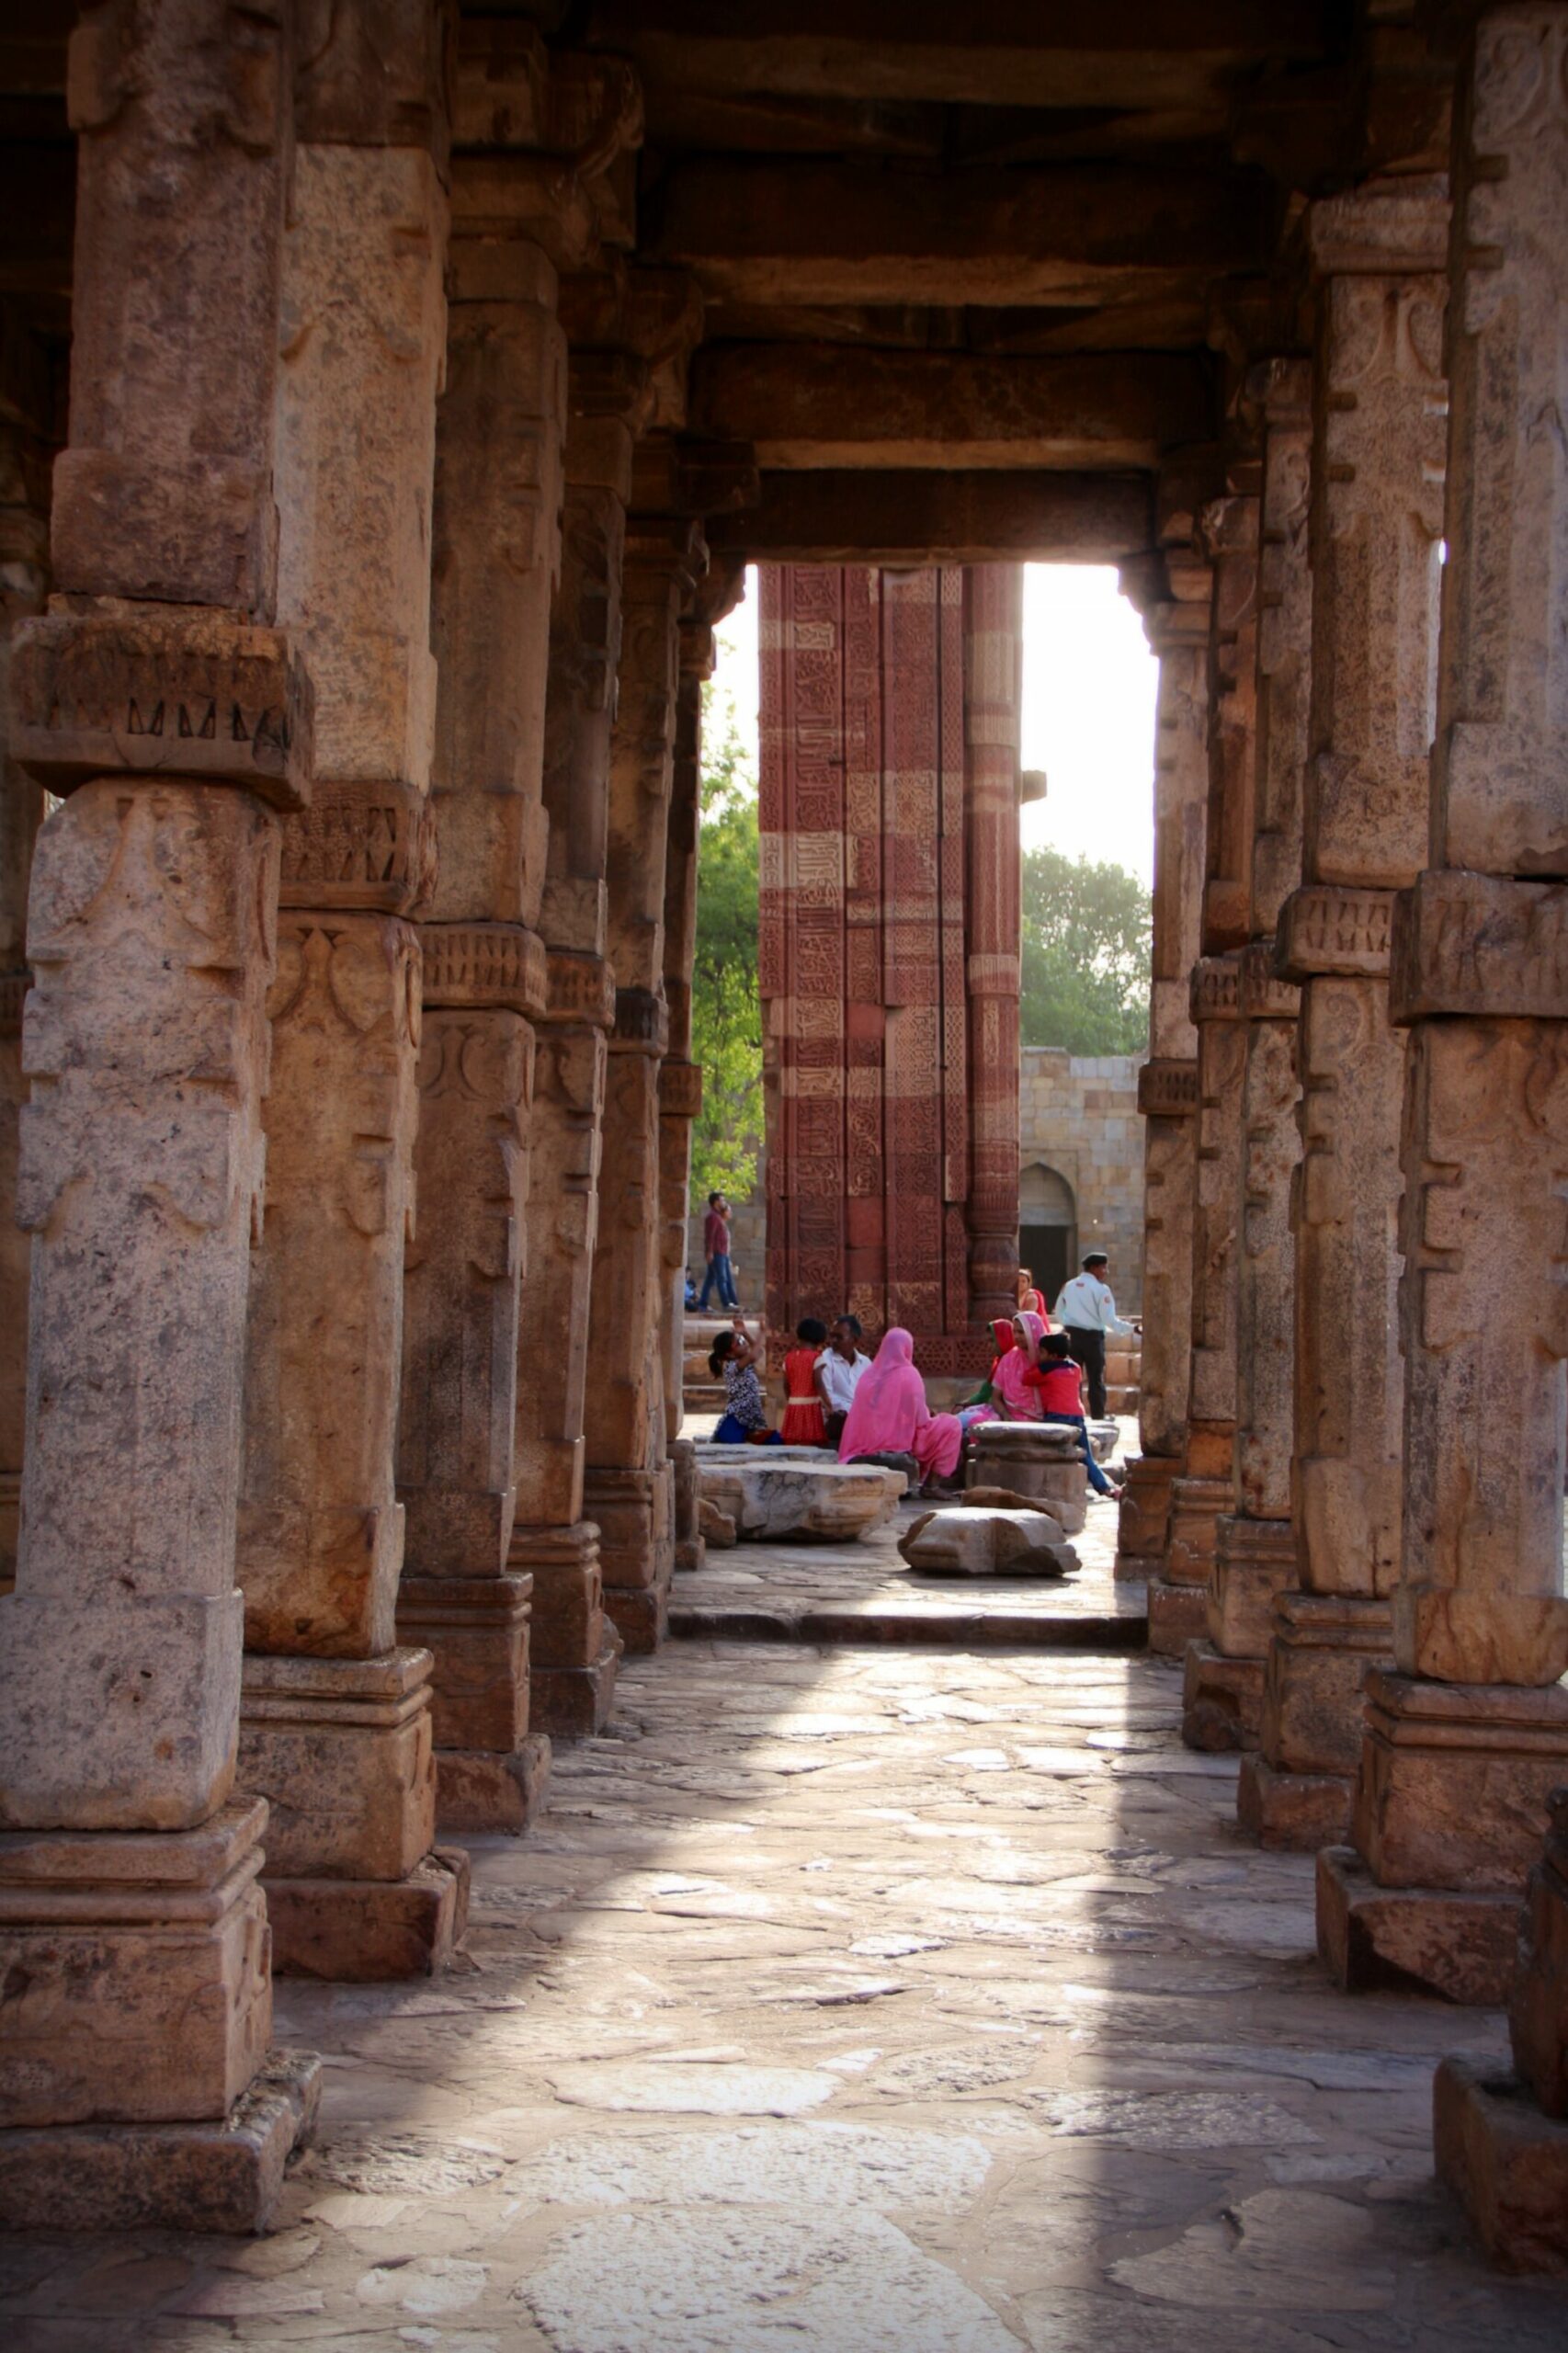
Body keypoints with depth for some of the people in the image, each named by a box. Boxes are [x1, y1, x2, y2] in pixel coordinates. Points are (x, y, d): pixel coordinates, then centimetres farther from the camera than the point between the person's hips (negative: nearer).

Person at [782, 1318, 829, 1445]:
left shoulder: (789, 1357, 8)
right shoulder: (816, 1357, -8)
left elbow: (786, 1385, 11)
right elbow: (818, 1383, -16)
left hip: (793, 1406, 5)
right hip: (810, 1405, -5)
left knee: (790, 1448, 7)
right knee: (809, 1447, -6)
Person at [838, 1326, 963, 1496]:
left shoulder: (871, 1374, 7)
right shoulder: (908, 1374, -10)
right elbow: (920, 1420, -11)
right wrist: (930, 1414, 13)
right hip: (901, 1441, -8)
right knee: (950, 1425, 4)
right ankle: (932, 1483, -1)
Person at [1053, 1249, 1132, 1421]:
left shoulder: (1068, 1286, 6)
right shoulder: (1101, 1289, -10)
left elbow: (1059, 1314, 12)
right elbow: (1109, 1320, -14)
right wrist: (1132, 1328, -7)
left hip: (1072, 1336, 4)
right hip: (1093, 1337, -4)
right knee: (1096, 1380, 2)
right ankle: (1098, 1418, 1)